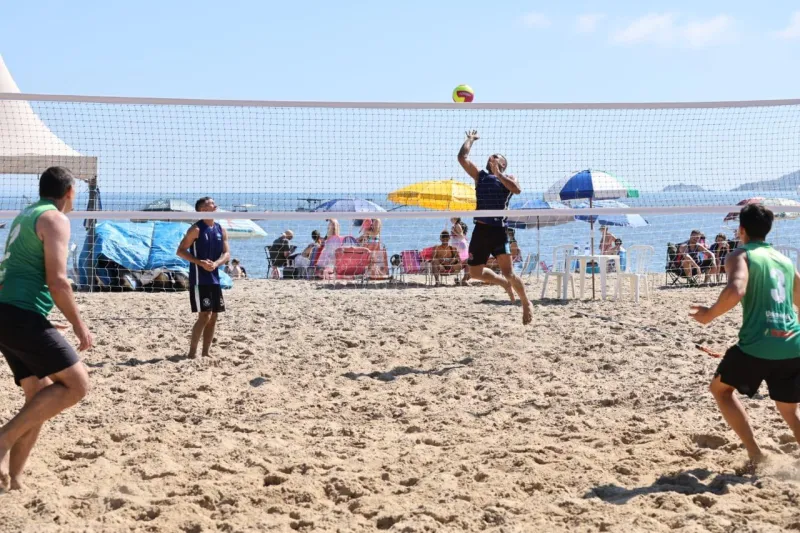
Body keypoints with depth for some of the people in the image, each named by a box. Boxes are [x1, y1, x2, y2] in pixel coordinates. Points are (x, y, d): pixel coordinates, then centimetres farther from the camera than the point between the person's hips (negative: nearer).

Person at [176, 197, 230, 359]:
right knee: (205, 315, -12)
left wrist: (216, 263, -13)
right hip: (199, 279, -7)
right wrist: (200, 262, -20)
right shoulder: (196, 229, -9)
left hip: (214, 278, 7)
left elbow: (226, 253, 8)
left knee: (213, 316, 8)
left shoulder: (221, 230, 9)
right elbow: (180, 251, -10)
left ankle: (205, 353, 17)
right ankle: (192, 353, -4)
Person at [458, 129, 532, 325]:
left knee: (508, 272, -13)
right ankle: (505, 284, 33)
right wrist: (470, 139, 17)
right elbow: (462, 157, 6)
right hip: (480, 230, 5)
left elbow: (517, 190, -17)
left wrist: (497, 173, -13)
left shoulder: (508, 178, 7)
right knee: (475, 273, 7)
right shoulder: (480, 176, 15)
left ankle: (526, 303, 8)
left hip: (498, 230, -5)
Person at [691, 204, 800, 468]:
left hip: (757, 346, -5)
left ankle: (755, 452, 9)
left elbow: (735, 291, -21)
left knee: (720, 388, 20)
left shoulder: (740, 256, -1)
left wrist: (709, 314, -7)